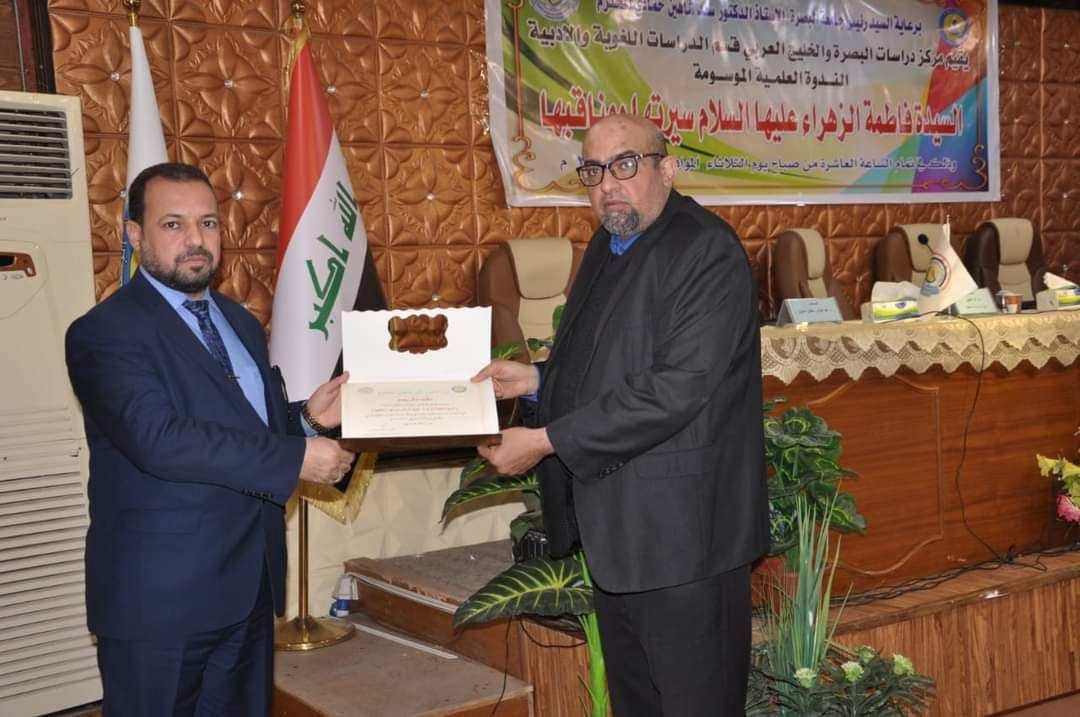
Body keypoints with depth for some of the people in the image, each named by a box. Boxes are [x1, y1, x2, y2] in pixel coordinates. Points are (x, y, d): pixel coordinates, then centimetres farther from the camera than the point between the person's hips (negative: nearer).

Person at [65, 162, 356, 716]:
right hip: (160, 594, -7)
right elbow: (160, 439, -26)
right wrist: (297, 459, -24)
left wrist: (308, 418, -2)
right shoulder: (105, 331, -12)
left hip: (248, 585, 7)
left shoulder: (240, 322, 13)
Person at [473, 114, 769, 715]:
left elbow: (675, 390, -25)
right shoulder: (608, 247, 13)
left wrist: (546, 441, -22)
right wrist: (538, 379, 4)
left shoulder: (708, 254, -17)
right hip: (614, 529, 9)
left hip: (683, 531, -9)